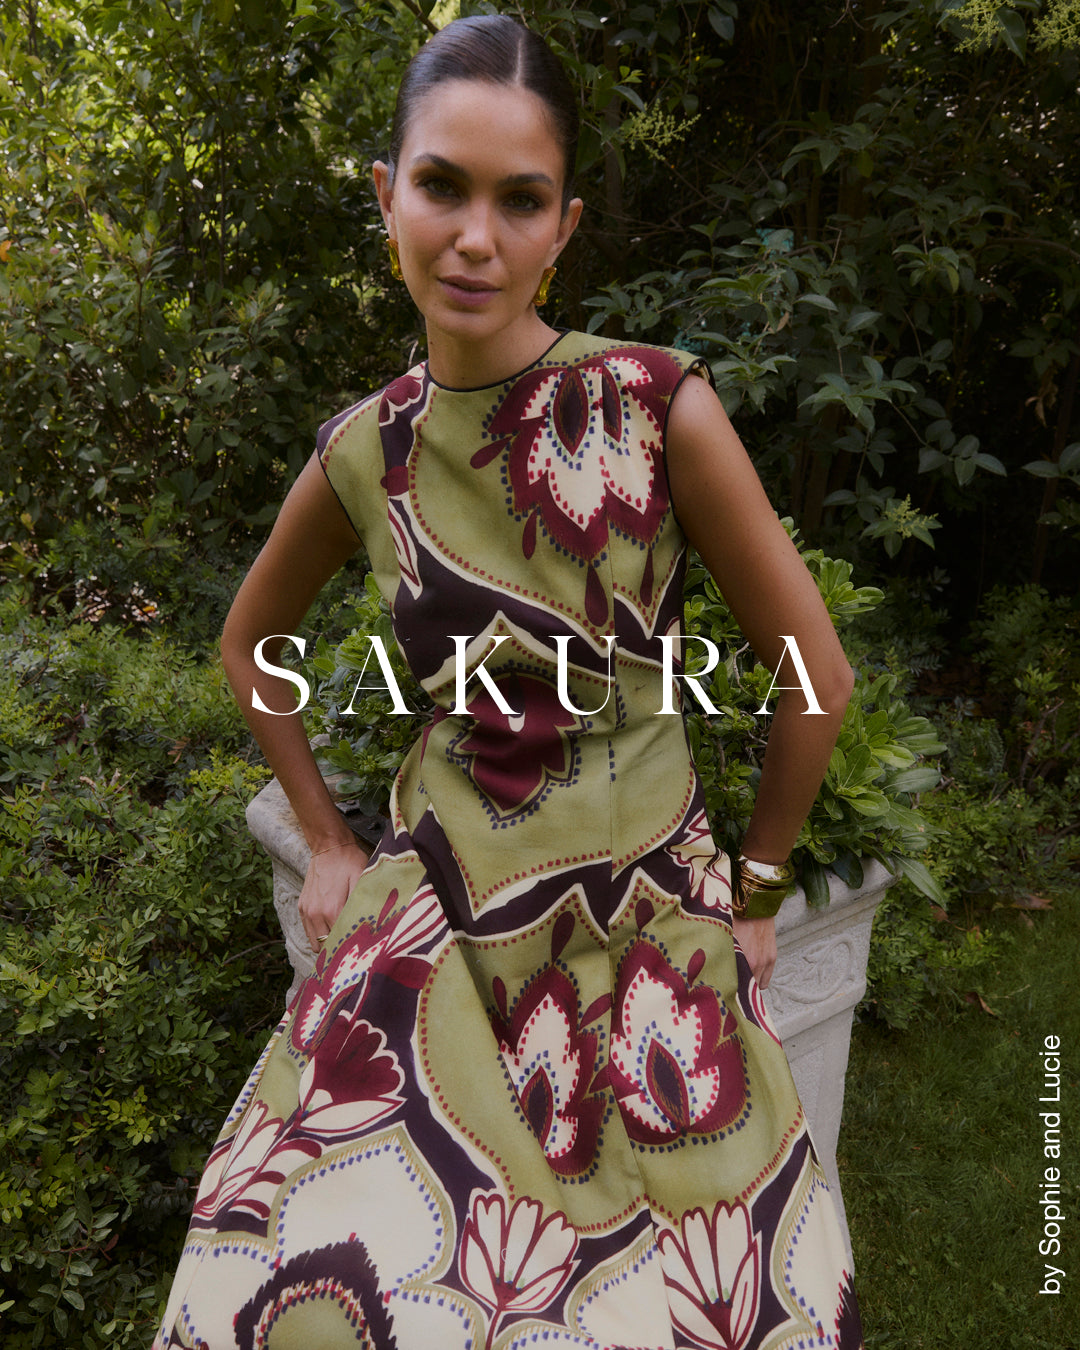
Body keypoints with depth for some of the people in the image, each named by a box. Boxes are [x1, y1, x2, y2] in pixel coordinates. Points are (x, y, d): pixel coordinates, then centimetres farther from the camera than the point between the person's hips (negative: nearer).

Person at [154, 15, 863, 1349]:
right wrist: (327, 841, 12)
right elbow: (248, 644, 15)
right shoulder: (365, 450, -3)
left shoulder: (659, 406, -13)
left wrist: (755, 892, 3)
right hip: (439, 914, 2)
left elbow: (816, 674, -6)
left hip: (647, 918, -1)